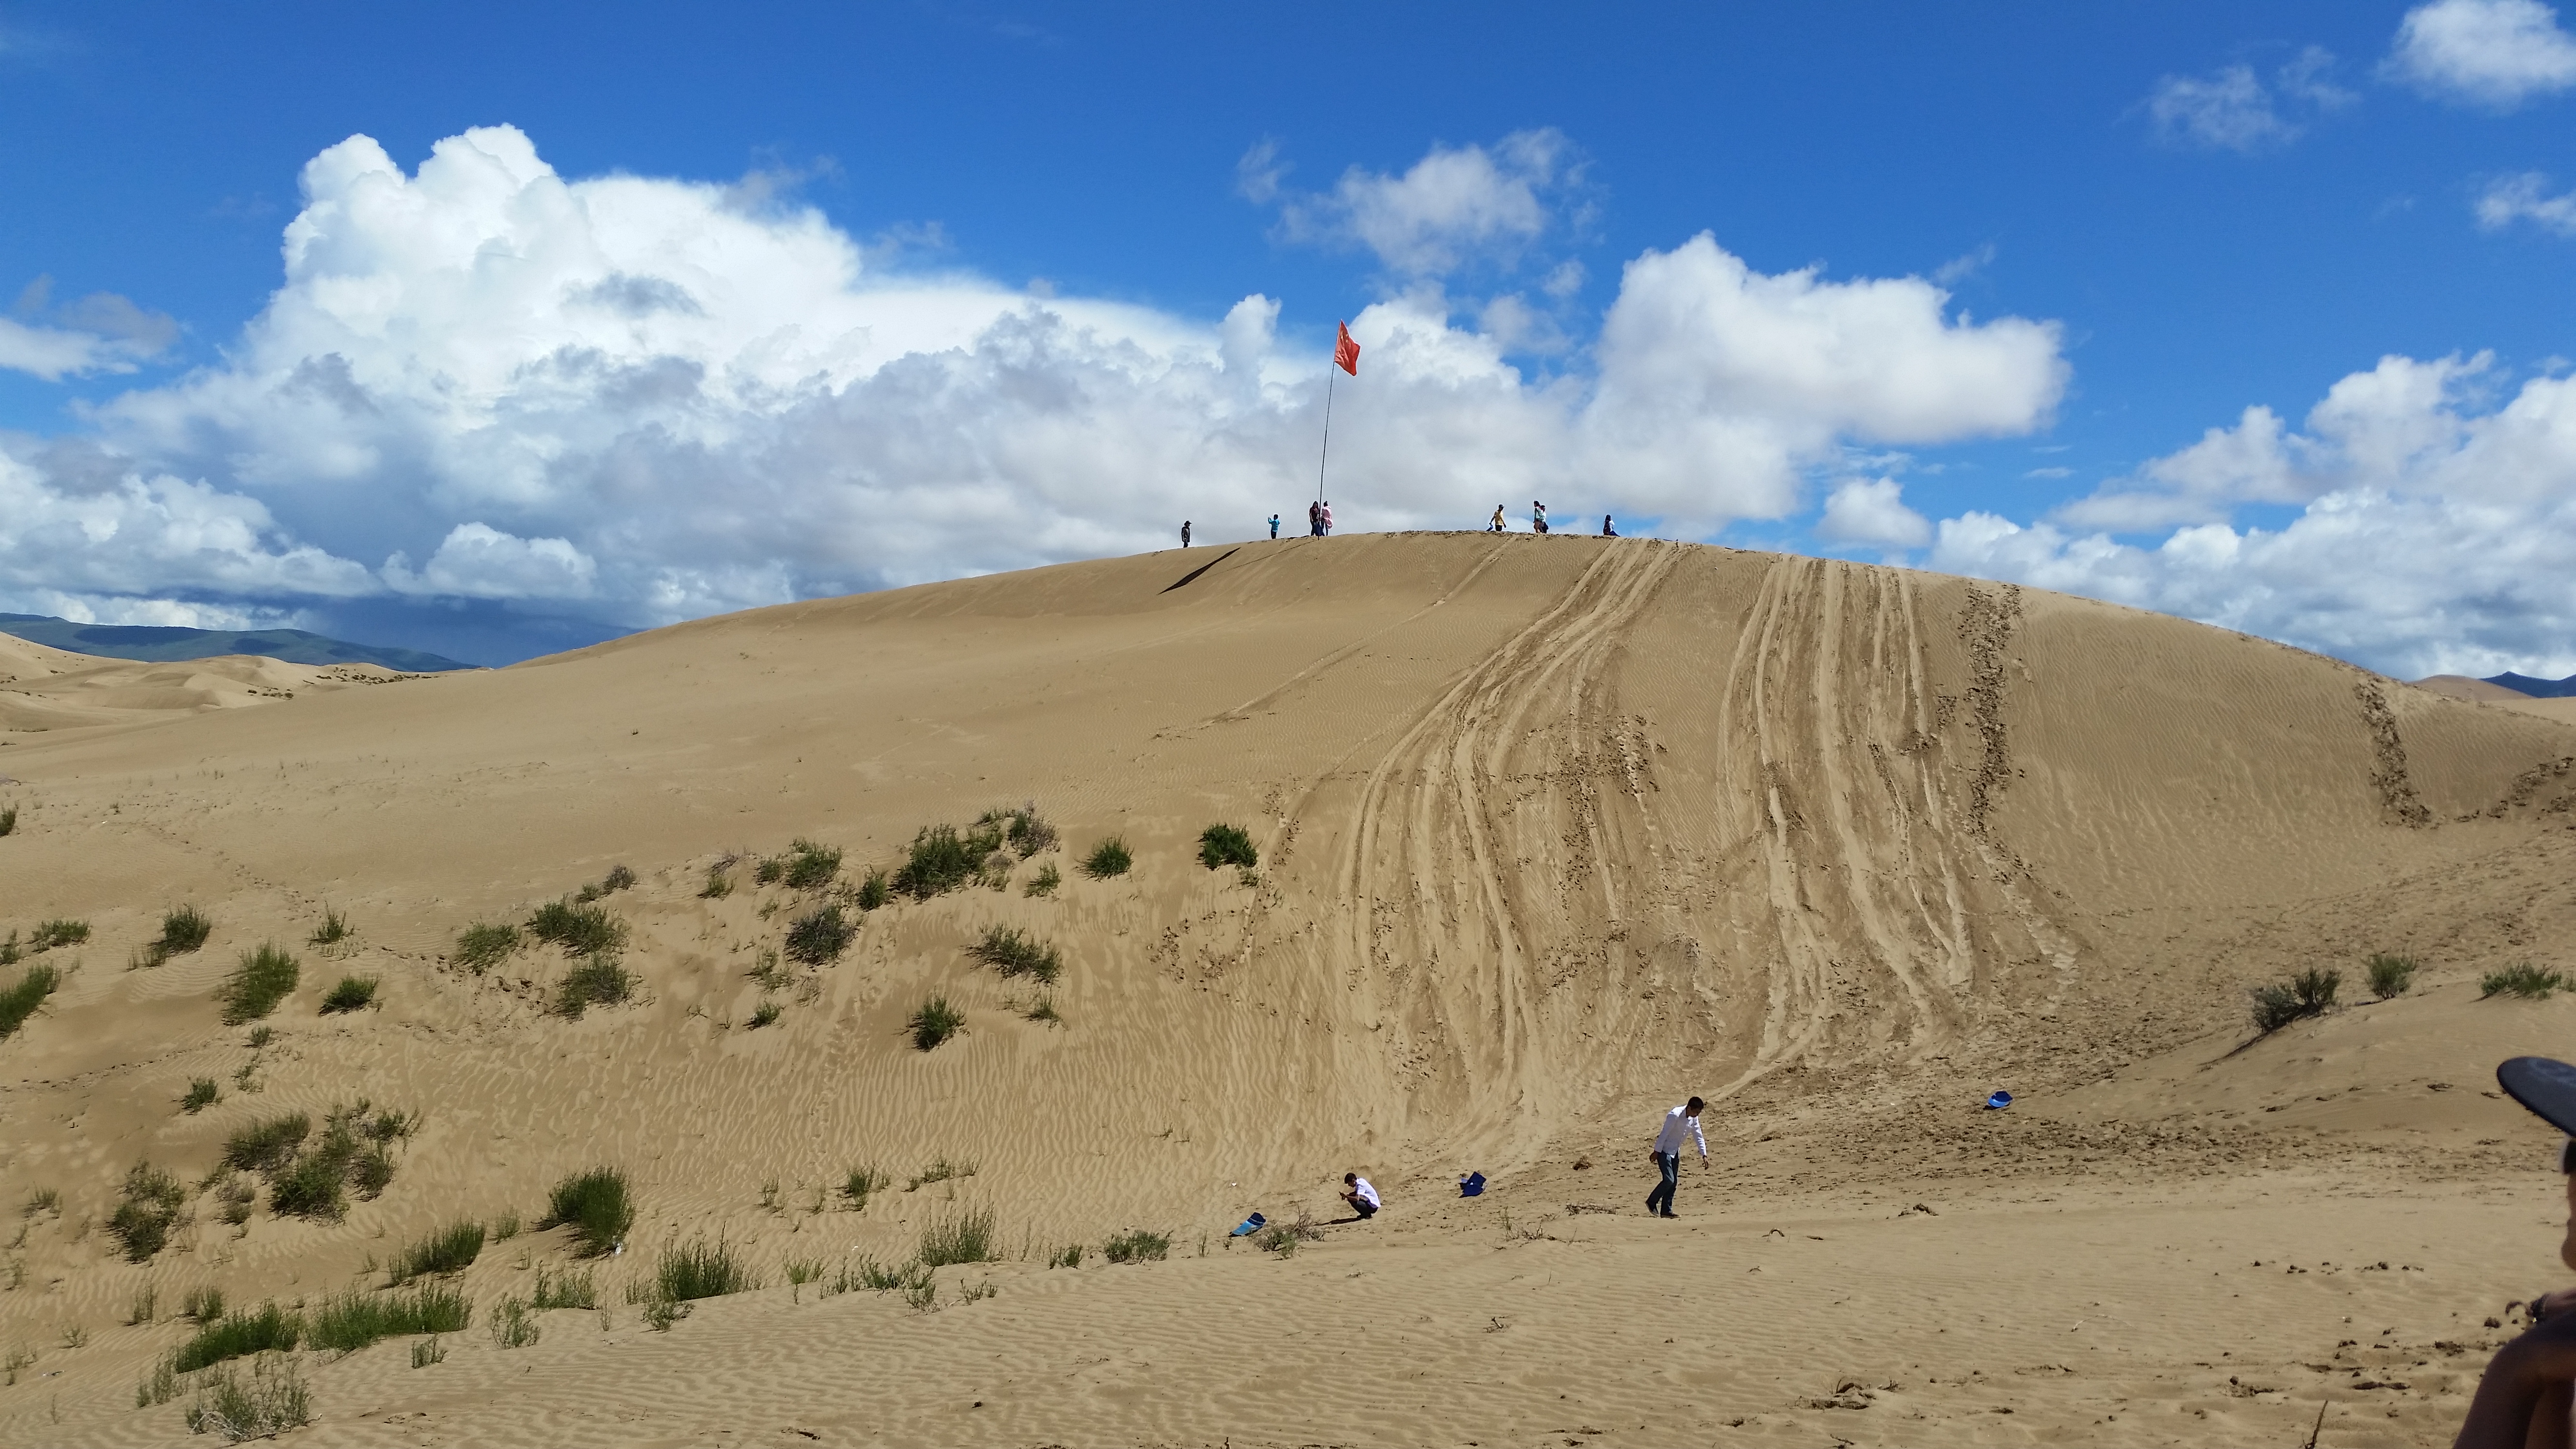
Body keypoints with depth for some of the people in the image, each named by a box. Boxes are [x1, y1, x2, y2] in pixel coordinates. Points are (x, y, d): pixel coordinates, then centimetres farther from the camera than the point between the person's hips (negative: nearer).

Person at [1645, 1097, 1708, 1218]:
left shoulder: (1694, 1118, 0)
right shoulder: (1675, 1115, -24)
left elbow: (1698, 1137, 7)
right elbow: (1664, 1134, -22)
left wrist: (1704, 1155, 0)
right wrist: (1656, 1152, -19)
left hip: (1675, 1152, 8)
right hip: (1664, 1151, -8)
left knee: (1674, 1182, 7)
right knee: (1669, 1180, -15)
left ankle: (1666, 1211, 13)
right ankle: (1652, 1202, 4)